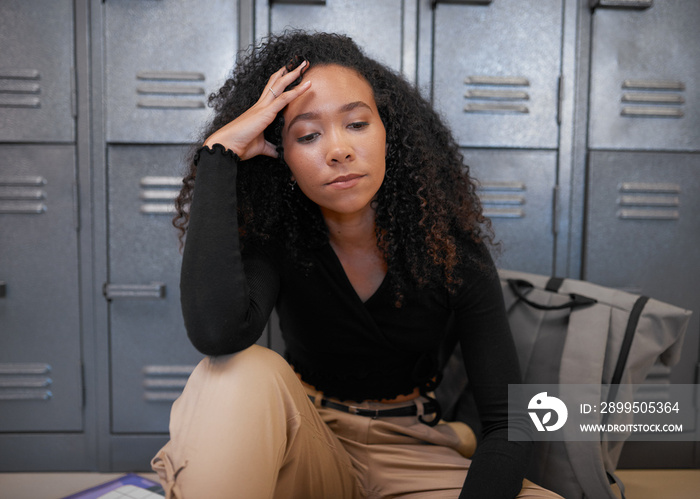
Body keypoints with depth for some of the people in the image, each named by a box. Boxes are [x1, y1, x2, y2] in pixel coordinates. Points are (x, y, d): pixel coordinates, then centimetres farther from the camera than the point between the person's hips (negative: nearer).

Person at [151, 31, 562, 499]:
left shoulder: (450, 248, -12)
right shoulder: (273, 239, -12)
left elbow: (509, 422, -14)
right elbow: (216, 332, -37)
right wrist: (219, 151, -29)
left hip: (411, 452, 1)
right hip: (304, 443, 0)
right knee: (245, 372, -32)